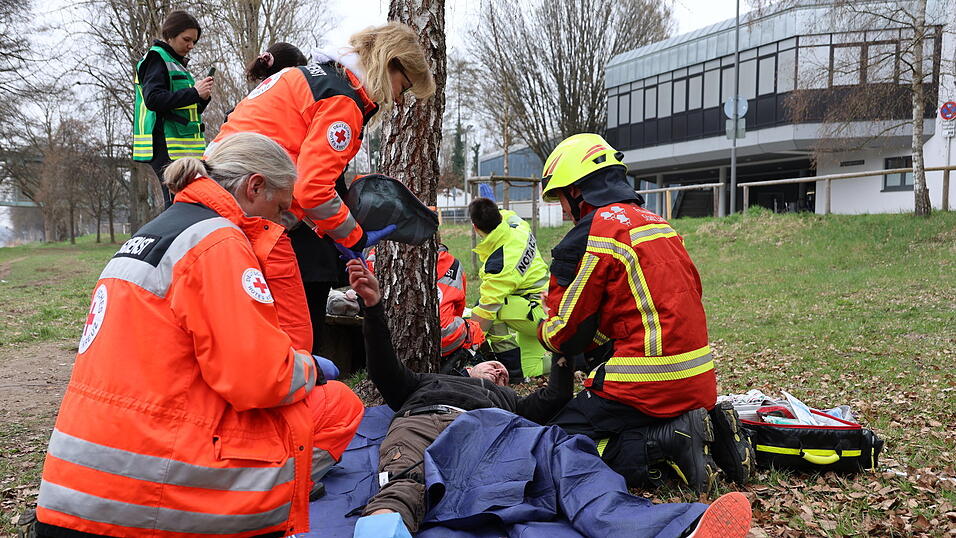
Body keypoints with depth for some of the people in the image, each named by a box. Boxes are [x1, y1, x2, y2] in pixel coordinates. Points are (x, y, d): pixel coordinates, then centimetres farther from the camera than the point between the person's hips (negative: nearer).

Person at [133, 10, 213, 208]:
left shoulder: (177, 64, 25)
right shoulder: (157, 58, -1)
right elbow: (153, 99, -16)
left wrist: (202, 98, 4)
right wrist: (194, 93, -17)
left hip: (183, 150, 9)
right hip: (166, 148, -9)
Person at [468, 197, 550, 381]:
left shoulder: (500, 266, -28)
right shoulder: (520, 227, -5)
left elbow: (486, 311, -26)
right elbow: (509, 215, 23)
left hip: (541, 314, -9)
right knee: (530, 370, 16)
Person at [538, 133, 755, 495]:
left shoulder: (591, 234, -11)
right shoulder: (658, 223, 15)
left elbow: (564, 335, -9)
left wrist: (545, 330, 17)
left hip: (644, 385, -9)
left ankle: (665, 442, -14)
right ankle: (708, 432, 8)